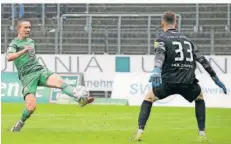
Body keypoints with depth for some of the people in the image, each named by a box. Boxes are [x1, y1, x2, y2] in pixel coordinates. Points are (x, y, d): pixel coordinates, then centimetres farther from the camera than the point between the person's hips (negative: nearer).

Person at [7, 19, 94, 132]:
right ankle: (21, 122, 12)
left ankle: (80, 98, -46)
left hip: (40, 70, 5)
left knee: (58, 81, -27)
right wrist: (24, 50, -35)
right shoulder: (14, 44, -1)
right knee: (31, 106, -18)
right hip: (27, 76, -5)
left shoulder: (31, 41, 21)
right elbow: (9, 57, -23)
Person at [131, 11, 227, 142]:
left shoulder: (161, 39, 7)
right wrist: (216, 79, 23)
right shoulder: (187, 39, 22)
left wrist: (156, 70, -35)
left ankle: (140, 132, 7)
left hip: (169, 82, -3)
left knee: (148, 98, 22)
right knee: (199, 98, 34)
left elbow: (160, 54, -16)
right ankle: (202, 134, 22)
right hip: (189, 83, 3)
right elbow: (203, 60, 18)